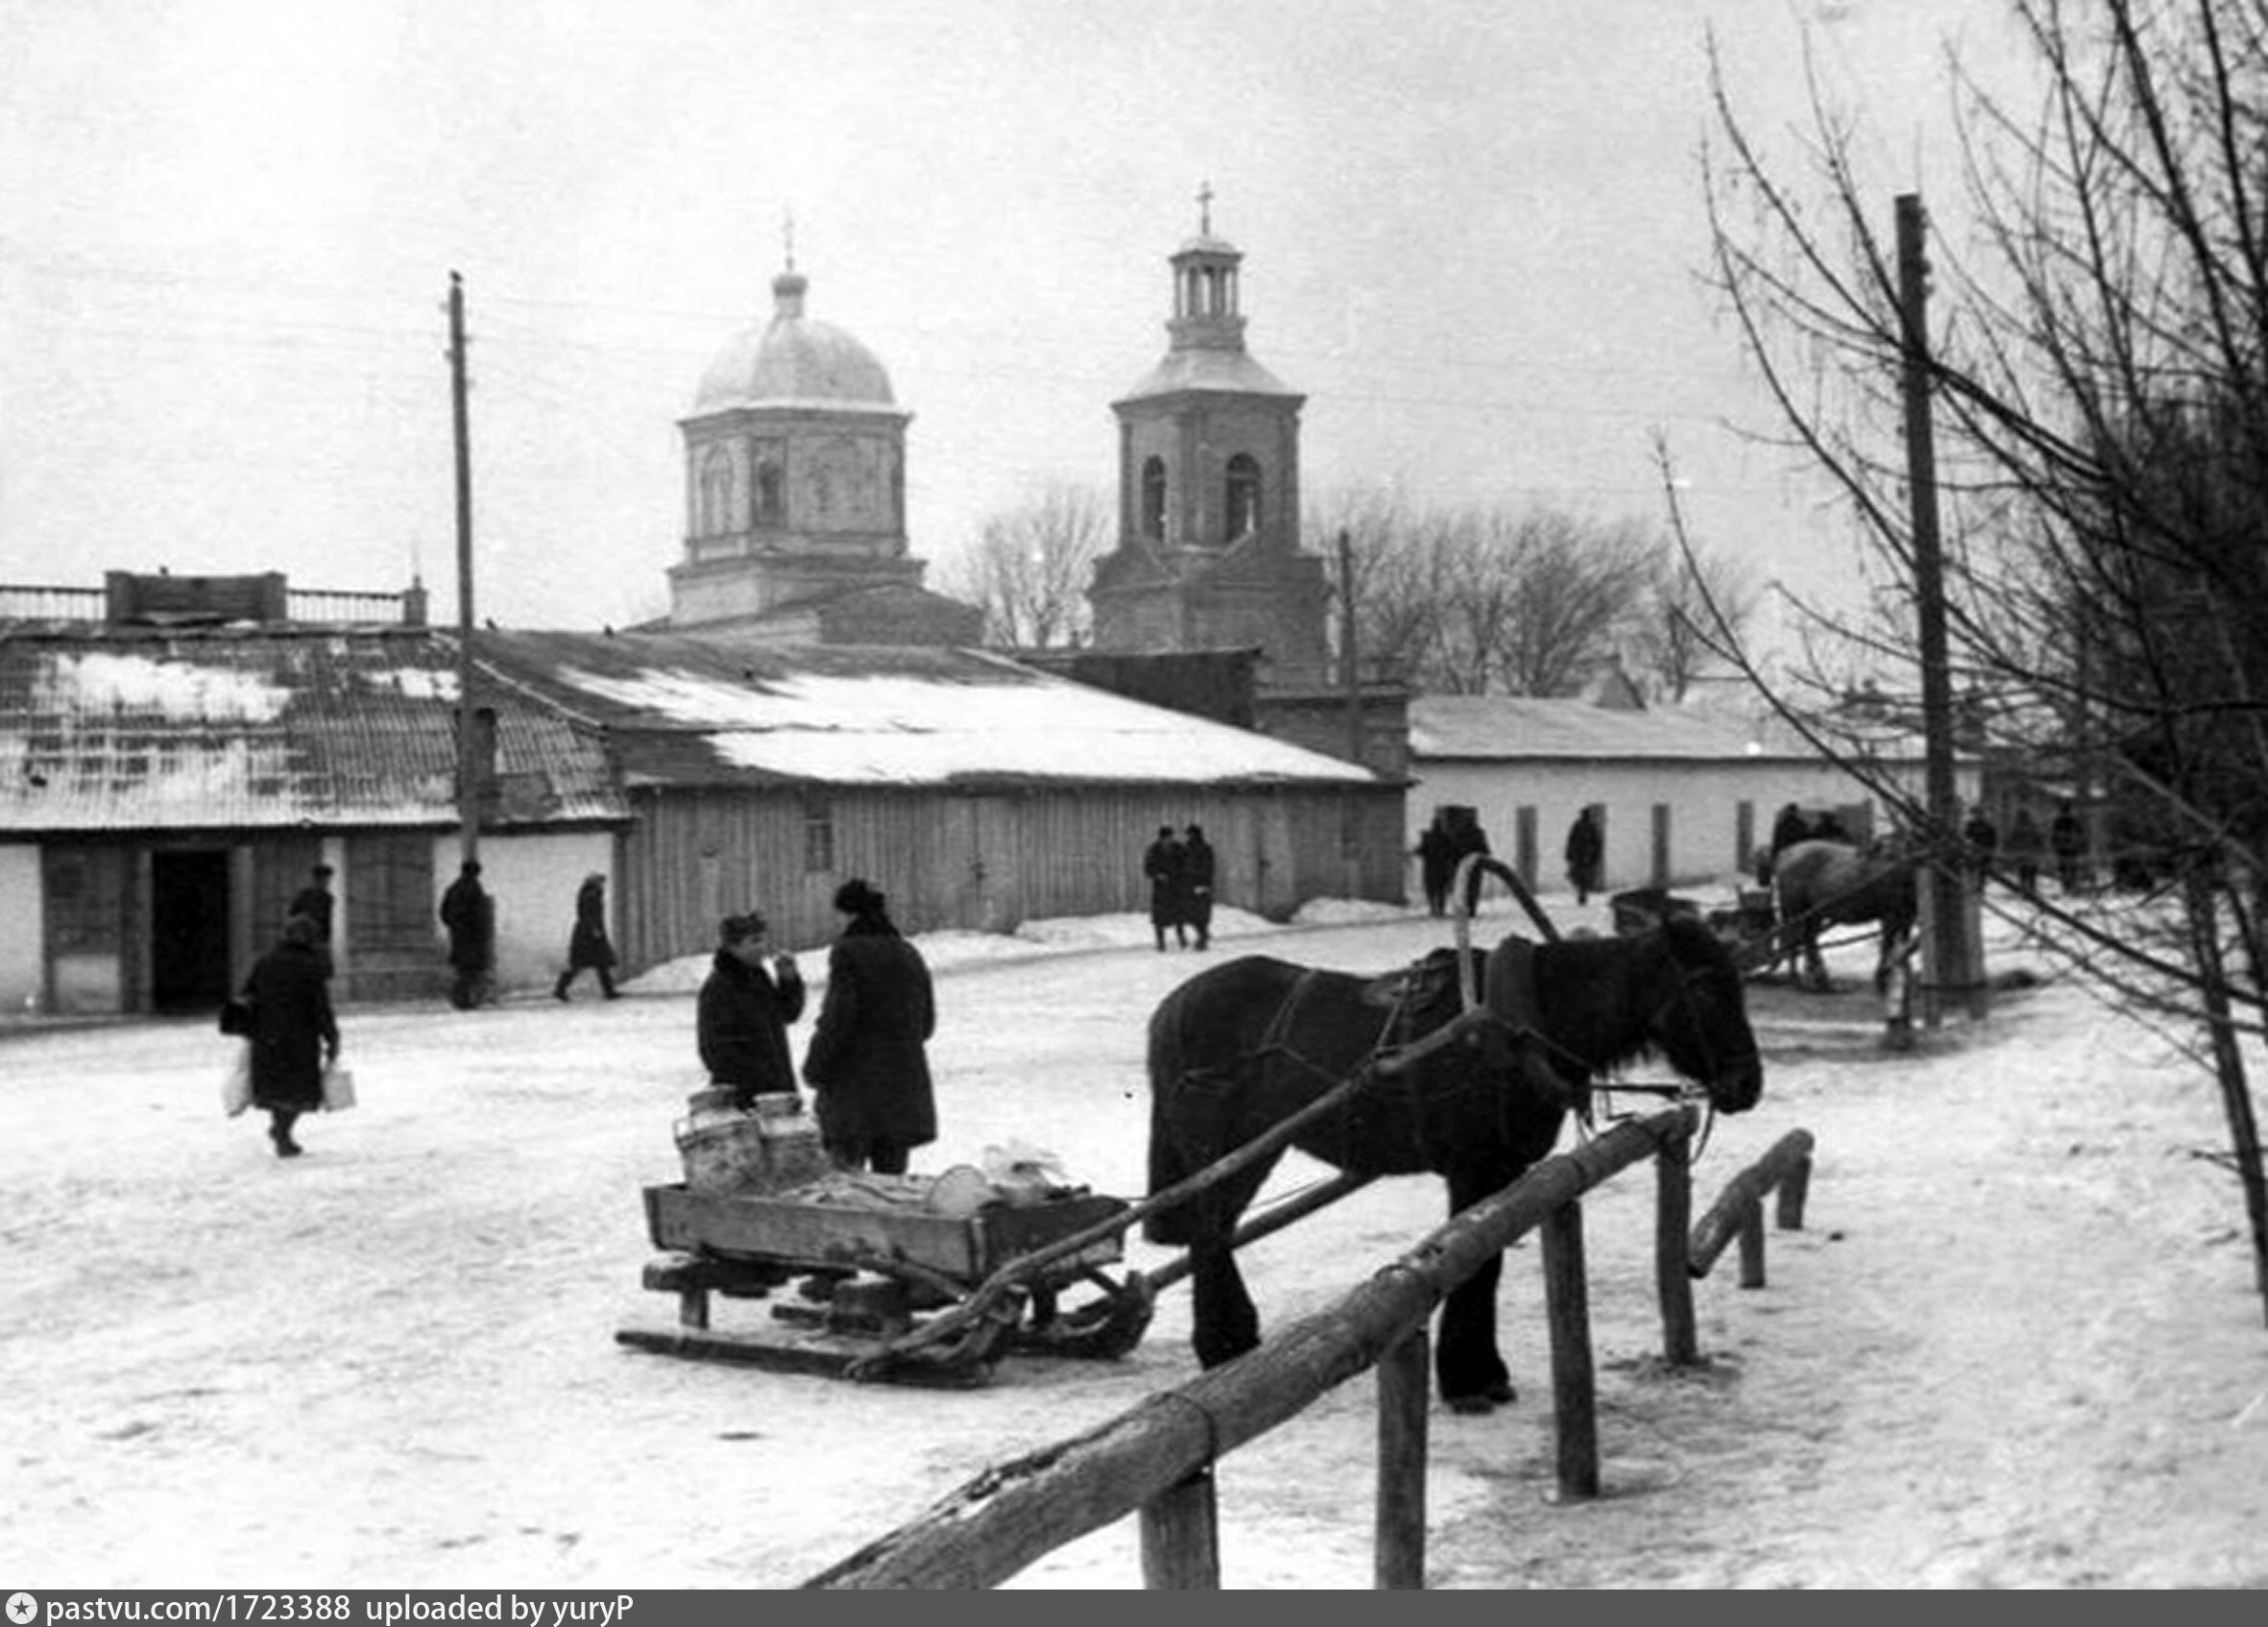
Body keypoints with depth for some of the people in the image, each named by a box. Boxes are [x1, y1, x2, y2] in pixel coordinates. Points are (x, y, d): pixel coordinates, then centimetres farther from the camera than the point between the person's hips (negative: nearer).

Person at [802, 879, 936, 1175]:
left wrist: (814, 1070, -4)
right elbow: (926, 1023, 17)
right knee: (892, 1174, 10)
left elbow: (837, 1020, -15)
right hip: (904, 1083, 6)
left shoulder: (848, 954, -10)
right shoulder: (910, 956, 11)